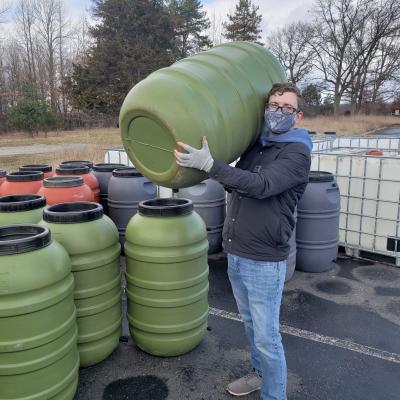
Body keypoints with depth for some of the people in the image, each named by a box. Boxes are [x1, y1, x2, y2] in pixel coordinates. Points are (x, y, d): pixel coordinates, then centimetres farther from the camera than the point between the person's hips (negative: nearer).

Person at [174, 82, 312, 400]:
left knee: (267, 337, 3)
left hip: (264, 261, -7)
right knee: (251, 324, 23)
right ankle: (261, 374, 45)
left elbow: (261, 186, -29)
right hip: (235, 254, 7)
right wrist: (201, 161, 8)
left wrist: (210, 164, -36)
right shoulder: (255, 145, 10)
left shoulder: (297, 153, -12)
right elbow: (234, 184, 20)